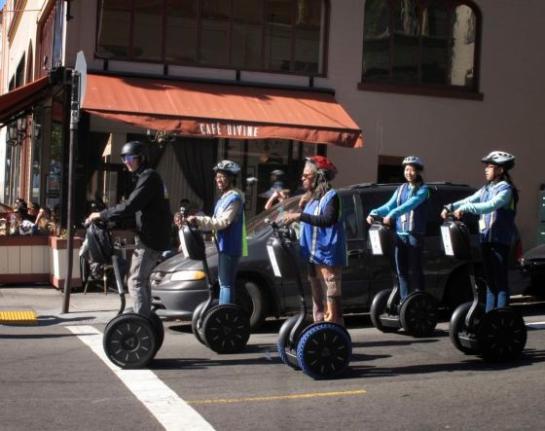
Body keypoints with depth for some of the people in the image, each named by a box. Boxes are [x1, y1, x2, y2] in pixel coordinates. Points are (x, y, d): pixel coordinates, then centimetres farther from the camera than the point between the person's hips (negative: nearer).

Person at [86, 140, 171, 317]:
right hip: (152, 236, 10)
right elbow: (136, 208, 20)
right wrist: (108, 216, 10)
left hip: (150, 238, -10)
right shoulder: (146, 176, 18)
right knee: (142, 280, 18)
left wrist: (102, 214, -17)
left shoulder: (148, 177, -14)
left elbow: (130, 206, -24)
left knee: (136, 281, -10)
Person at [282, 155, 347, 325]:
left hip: (328, 255, -9)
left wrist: (300, 216, -27)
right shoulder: (310, 197, 17)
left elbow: (328, 220, -25)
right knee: (317, 299, 16)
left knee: (331, 299, -10)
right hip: (313, 256, 9)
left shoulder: (330, 196, -9)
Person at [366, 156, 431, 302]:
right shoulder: (401, 189, 16)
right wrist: (374, 213, -8)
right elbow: (389, 206, 11)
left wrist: (392, 214, -32)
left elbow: (411, 204, -19)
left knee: (415, 269, -5)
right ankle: (404, 300, 13)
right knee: (401, 270, 6)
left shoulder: (423, 190, -2)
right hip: (400, 234, 5)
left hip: (415, 234, -5)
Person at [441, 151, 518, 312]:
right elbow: (469, 200, 13)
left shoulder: (506, 189, -10)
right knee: (490, 280, 12)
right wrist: (450, 207, -3)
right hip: (485, 239, 8)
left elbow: (490, 206, -24)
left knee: (500, 281, -5)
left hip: (500, 240, -8)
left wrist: (464, 208, -27)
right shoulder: (486, 189, 15)